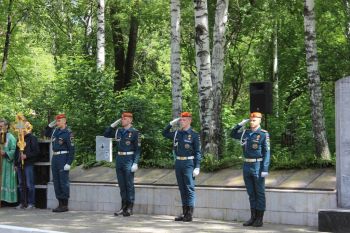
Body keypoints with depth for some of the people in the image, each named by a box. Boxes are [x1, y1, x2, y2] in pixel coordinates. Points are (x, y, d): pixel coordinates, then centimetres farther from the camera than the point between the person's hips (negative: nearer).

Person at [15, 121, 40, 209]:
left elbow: (36, 151, -8)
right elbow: (17, 151, 20)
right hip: (20, 164, 7)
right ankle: (22, 203, 17)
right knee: (21, 185, 10)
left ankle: (31, 203, 2)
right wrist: (16, 164, 15)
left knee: (29, 185, -4)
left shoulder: (32, 138, -4)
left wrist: (26, 156, -17)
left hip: (28, 164, -7)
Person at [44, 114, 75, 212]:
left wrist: (69, 163, -20)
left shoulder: (68, 133, -12)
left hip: (63, 158, -8)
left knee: (64, 182, -3)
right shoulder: (55, 130, 11)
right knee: (56, 181, 11)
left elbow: (71, 149, -15)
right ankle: (60, 203, 19)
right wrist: (50, 125, 13)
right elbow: (46, 134, 31)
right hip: (55, 157, 8)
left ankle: (65, 205, 3)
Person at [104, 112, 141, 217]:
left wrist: (135, 163, -15)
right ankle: (124, 206, 18)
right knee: (121, 184, 10)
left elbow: (138, 149, -8)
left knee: (129, 184, -2)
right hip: (119, 160, 6)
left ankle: (130, 208, 4)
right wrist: (113, 124, 6)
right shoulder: (118, 131, 10)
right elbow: (106, 134, 17)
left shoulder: (135, 132, -7)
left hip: (129, 160, -6)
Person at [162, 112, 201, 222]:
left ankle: (189, 214, -1)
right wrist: (172, 123, 9)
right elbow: (165, 133, 24)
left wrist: (197, 168, -13)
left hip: (188, 164, -6)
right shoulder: (176, 133, 10)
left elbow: (198, 152, -7)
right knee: (182, 188, 9)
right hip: (178, 163, 6)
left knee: (189, 188, -4)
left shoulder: (194, 134, -5)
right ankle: (184, 212, 15)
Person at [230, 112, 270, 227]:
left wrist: (265, 169, -18)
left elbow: (266, 153, -11)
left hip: (258, 166, -6)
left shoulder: (264, 134, -8)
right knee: (251, 193, 10)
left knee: (259, 193, 1)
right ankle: (253, 217, 17)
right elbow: (233, 134, 23)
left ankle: (259, 219, 6)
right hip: (247, 166, 6)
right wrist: (241, 124, 9)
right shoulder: (246, 133, 9)